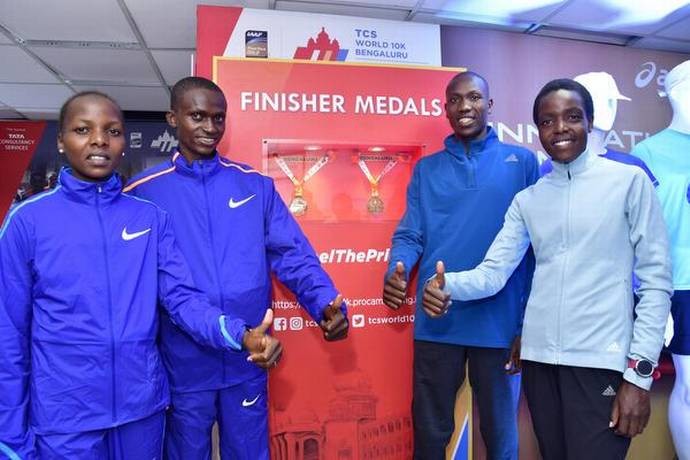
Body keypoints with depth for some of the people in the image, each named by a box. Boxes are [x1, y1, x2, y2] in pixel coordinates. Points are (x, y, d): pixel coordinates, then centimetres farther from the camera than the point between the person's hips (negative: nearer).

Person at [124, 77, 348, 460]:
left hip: (248, 362, 2)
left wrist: (326, 304, -19)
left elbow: (293, 254, -3)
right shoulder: (143, 192, -2)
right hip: (182, 365, -1)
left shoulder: (255, 185, 2)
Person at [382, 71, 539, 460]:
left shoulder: (522, 162, 4)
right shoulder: (426, 169, 9)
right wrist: (395, 272, -19)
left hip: (500, 321, -1)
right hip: (436, 321, 2)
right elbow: (410, 235, 3)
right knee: (430, 429, 15)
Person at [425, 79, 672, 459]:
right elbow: (492, 272, 2)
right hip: (539, 360, 4)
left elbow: (656, 282, -3)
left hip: (602, 362, -4)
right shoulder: (526, 200, 9)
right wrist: (448, 286, -19)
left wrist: (640, 372, -8)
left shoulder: (629, 182, -1)